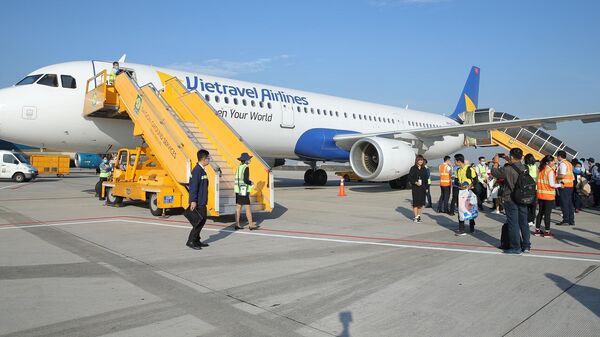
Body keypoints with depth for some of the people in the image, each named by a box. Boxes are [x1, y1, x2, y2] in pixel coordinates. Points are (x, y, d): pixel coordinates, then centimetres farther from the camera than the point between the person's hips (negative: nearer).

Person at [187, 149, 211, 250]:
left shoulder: (202, 170, 14)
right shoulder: (197, 170, -17)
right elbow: (193, 187, -22)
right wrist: (193, 201, -25)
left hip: (202, 201, 10)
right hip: (198, 202, -10)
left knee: (203, 219, 14)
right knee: (199, 221, -6)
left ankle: (196, 241, 23)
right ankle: (191, 241, 2)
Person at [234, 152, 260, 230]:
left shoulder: (239, 167, 11)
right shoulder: (246, 168, -13)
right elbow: (245, 180, -21)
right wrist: (251, 183, -3)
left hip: (238, 190, 8)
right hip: (244, 190, -8)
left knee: (238, 207, 9)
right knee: (248, 207, -1)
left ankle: (237, 224, 12)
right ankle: (251, 225, 3)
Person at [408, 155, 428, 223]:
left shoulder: (424, 169, 10)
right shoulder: (413, 168, -3)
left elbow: (426, 179, 12)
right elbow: (409, 178, -5)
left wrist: (426, 187, 7)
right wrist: (415, 182, -19)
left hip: (422, 188, 4)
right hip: (415, 188, -4)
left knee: (421, 203, 7)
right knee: (416, 202, -3)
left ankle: (419, 216, 20)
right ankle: (416, 217, 3)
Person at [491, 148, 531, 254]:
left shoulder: (508, 170, -20)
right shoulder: (525, 168, -1)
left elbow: (494, 172, -6)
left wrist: (496, 162, 9)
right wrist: (508, 161, 26)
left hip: (511, 201, -6)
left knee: (513, 224, 1)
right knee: (524, 223, 13)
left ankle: (515, 247, 5)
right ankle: (526, 245, 22)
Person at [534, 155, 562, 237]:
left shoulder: (541, 170, 7)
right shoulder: (550, 171, -13)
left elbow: (539, 181, 8)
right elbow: (552, 184, -15)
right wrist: (559, 185, 1)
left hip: (540, 194, 6)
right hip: (548, 195, -6)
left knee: (540, 212, 13)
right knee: (547, 213, -1)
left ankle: (537, 230, 17)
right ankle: (547, 232, 3)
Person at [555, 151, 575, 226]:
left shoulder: (562, 164, -13)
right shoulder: (569, 163, 16)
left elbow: (562, 175, -23)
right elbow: (572, 177, 17)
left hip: (564, 186, -9)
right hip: (570, 186, 9)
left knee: (564, 204, -4)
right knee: (570, 203, 12)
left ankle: (566, 221, -2)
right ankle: (571, 221, 16)